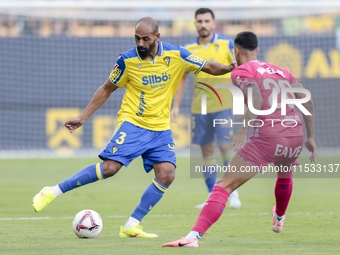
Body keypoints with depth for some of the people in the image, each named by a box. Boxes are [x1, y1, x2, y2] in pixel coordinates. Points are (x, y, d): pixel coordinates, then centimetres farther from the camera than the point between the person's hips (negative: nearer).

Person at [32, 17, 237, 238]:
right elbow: (107, 89, 6)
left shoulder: (176, 55, -5)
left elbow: (209, 67, 4)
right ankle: (53, 192, -9)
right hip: (132, 122, -3)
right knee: (110, 167, -20)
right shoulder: (127, 60, -7)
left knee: (166, 175, -15)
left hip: (161, 128, 3)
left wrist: (229, 68, -18)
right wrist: (82, 118, 4)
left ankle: (131, 226, -7)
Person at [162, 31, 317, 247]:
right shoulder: (280, 71, 23)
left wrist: (243, 132, -24)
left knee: (224, 186, -8)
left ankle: (194, 236, -23)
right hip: (295, 135, 7)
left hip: (267, 138, -6)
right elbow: (307, 99, 14)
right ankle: (279, 219, 64)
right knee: (285, 175, 39)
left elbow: (256, 100, -15)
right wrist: (311, 137, 18)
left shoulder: (241, 71, 4)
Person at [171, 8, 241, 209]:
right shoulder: (188, 50, 6)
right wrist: (176, 106, 10)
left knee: (225, 146, -14)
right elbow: (182, 78, 15)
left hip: (223, 104, -3)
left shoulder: (227, 45, -2)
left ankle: (234, 193, -3)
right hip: (200, 107, 3)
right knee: (207, 149, 5)